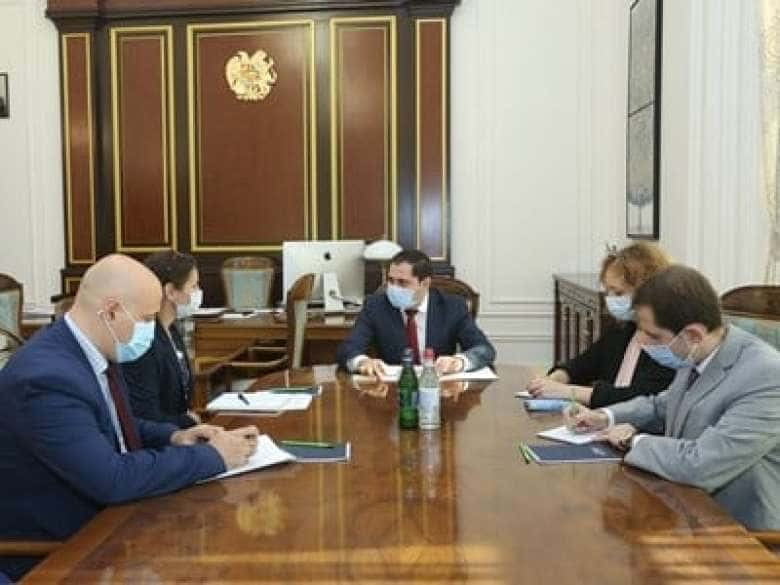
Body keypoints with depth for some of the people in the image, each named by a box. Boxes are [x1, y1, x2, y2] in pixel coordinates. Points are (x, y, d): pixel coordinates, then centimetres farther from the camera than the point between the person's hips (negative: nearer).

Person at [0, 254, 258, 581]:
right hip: (53, 548, -8)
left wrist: (172, 437, -3)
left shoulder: (88, 350, 0)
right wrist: (212, 455, -22)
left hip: (99, 516, 8)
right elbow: (114, 480, -31)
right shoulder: (47, 377, -28)